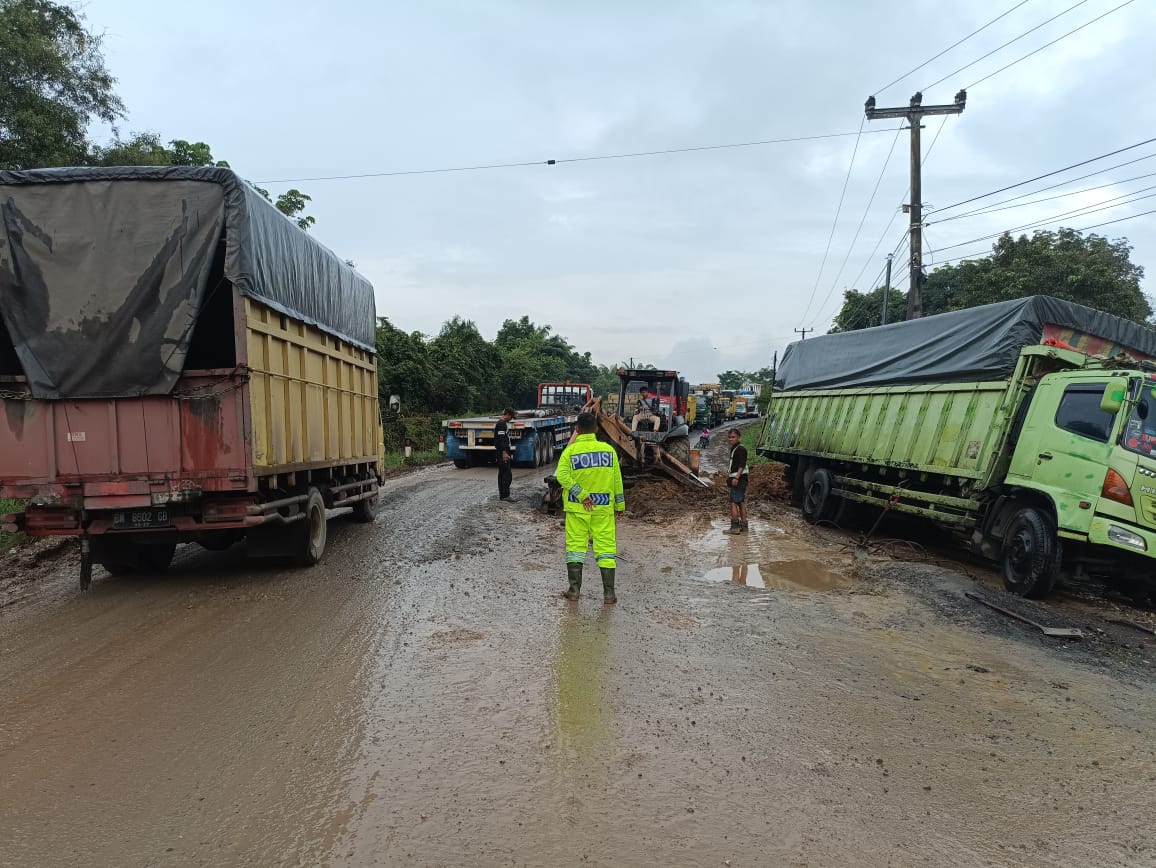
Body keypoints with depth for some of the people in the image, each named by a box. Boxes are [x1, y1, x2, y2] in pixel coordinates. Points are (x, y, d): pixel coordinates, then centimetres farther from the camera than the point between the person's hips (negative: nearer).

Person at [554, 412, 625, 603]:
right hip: (603, 508, 1)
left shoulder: (571, 450, -6)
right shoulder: (608, 449, -1)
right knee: (605, 547, 5)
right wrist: (620, 505, 12)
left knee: (575, 545, 9)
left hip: (577, 508, -1)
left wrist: (581, 495, -14)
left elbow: (562, 476, -19)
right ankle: (609, 592, 6)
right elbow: (617, 481, 3)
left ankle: (575, 589, 9)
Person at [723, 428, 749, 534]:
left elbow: (742, 465, -23)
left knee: (734, 502, -12)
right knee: (741, 502, 13)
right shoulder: (733, 449, 17)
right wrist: (729, 479, 28)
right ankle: (743, 525, 18)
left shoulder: (740, 449, -14)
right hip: (735, 478, 11)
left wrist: (736, 478, -28)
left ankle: (735, 527, -13)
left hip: (739, 478, -11)